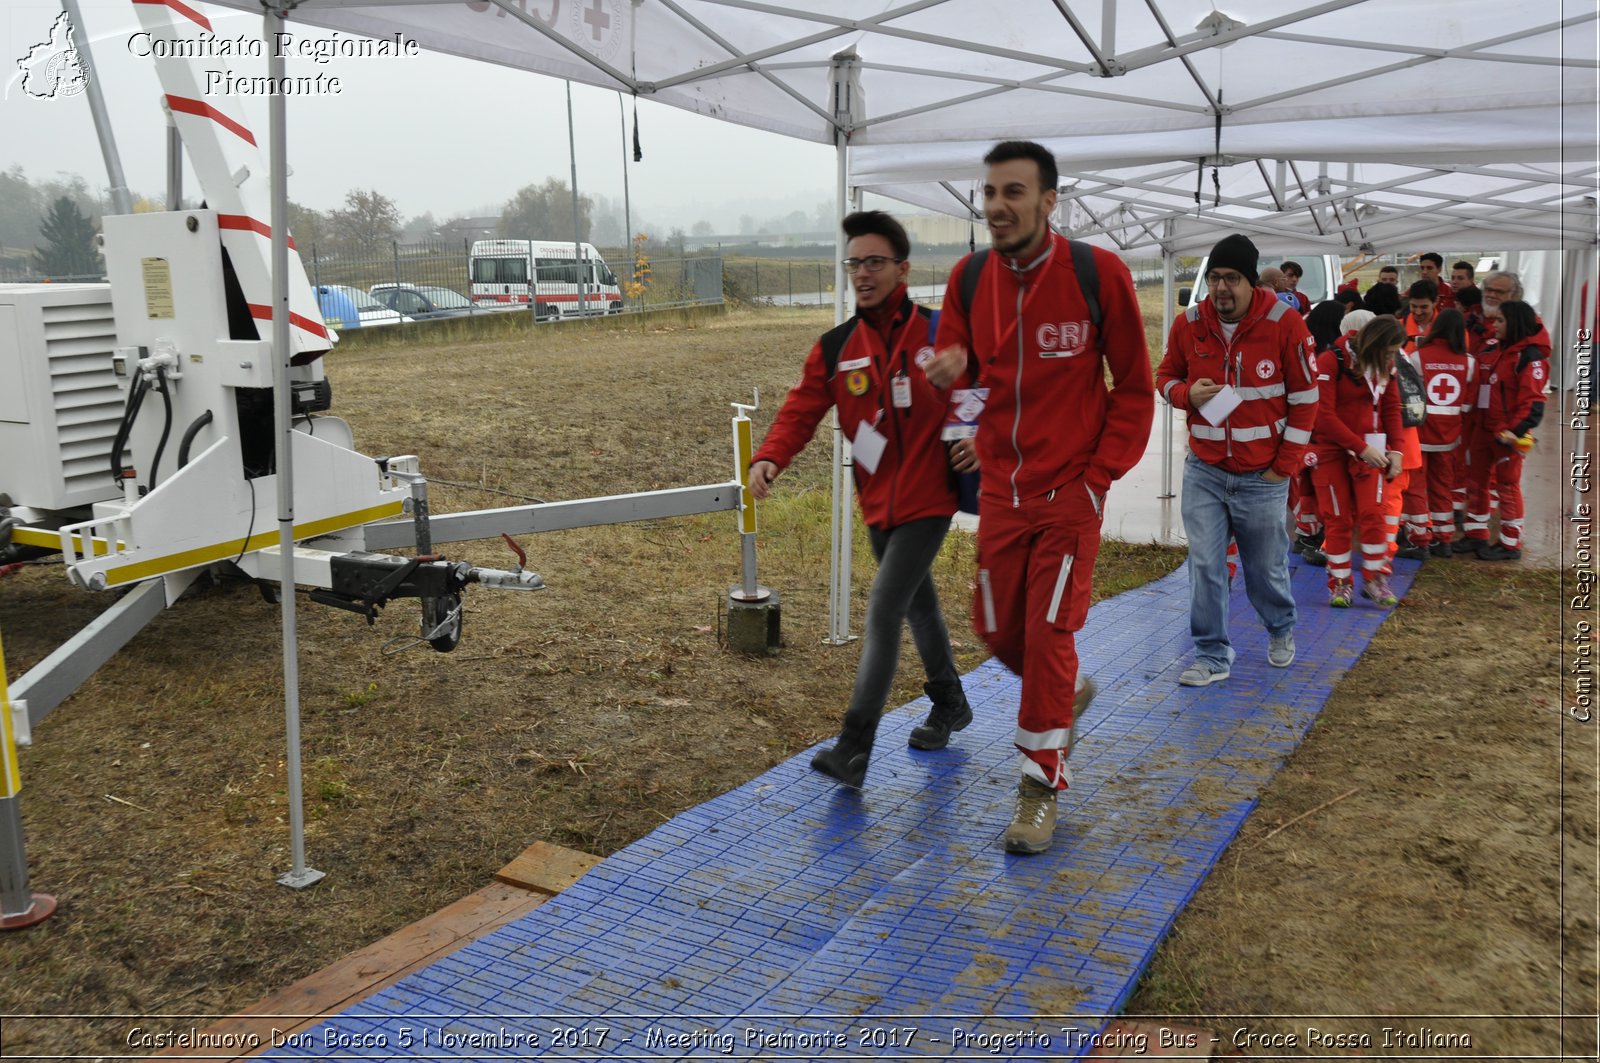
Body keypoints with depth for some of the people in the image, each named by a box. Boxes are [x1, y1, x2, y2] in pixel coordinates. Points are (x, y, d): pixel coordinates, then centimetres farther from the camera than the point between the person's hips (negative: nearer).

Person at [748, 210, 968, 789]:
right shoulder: (835, 349, 1)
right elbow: (800, 410, -6)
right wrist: (770, 458, -24)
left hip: (927, 502, -5)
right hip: (877, 503, 5)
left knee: (882, 611, -14)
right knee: (918, 604, 21)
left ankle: (854, 749, -10)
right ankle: (950, 705, 43)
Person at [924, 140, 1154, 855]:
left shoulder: (1098, 273, -11)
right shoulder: (969, 278, 0)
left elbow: (1134, 385, -4)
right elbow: (953, 363, 7)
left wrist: (1099, 473, -10)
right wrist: (947, 368, -18)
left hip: (1070, 488, -4)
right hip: (1001, 487, 4)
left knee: (1048, 634, -5)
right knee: (998, 630, 11)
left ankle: (1042, 783, 12)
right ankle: (1067, 696, 43)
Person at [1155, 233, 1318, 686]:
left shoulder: (1285, 323, -9)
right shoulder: (1188, 324, -2)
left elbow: (1304, 398, -3)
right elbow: (1166, 376, 13)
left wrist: (1286, 464, -5)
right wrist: (1186, 394, -12)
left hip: (1263, 476, -2)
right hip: (1204, 470, 2)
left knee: (1266, 567, 12)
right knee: (1204, 565, -3)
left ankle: (1281, 630, 41)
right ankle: (1212, 655, 10)